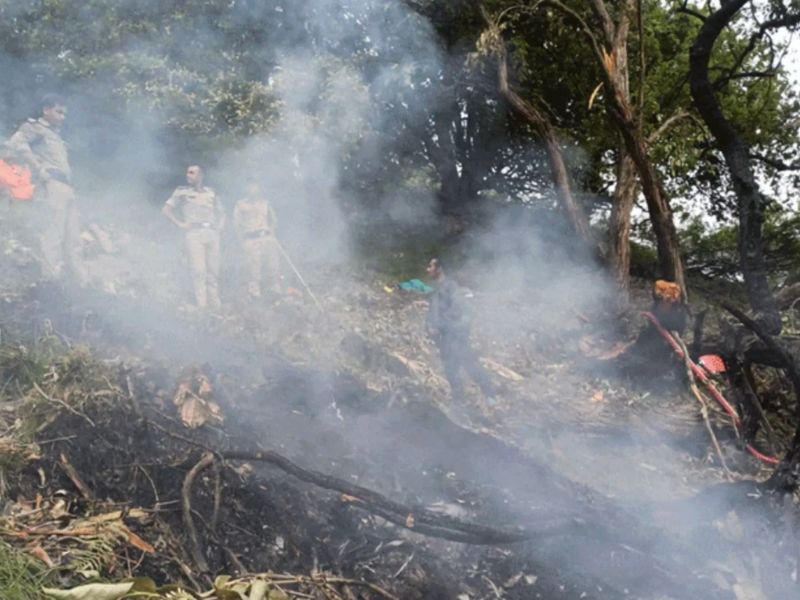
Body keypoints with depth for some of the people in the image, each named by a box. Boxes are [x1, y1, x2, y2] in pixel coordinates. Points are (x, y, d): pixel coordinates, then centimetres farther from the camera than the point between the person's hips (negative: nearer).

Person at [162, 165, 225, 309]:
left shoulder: (211, 193, 18)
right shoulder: (181, 191, 11)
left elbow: (221, 212, 27)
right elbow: (166, 209, 7)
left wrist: (220, 226, 11)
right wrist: (181, 224, -2)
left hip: (212, 234, 3)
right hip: (194, 234, -3)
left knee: (213, 271, -1)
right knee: (199, 271, -14)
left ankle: (215, 305, 1)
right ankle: (201, 305, -17)